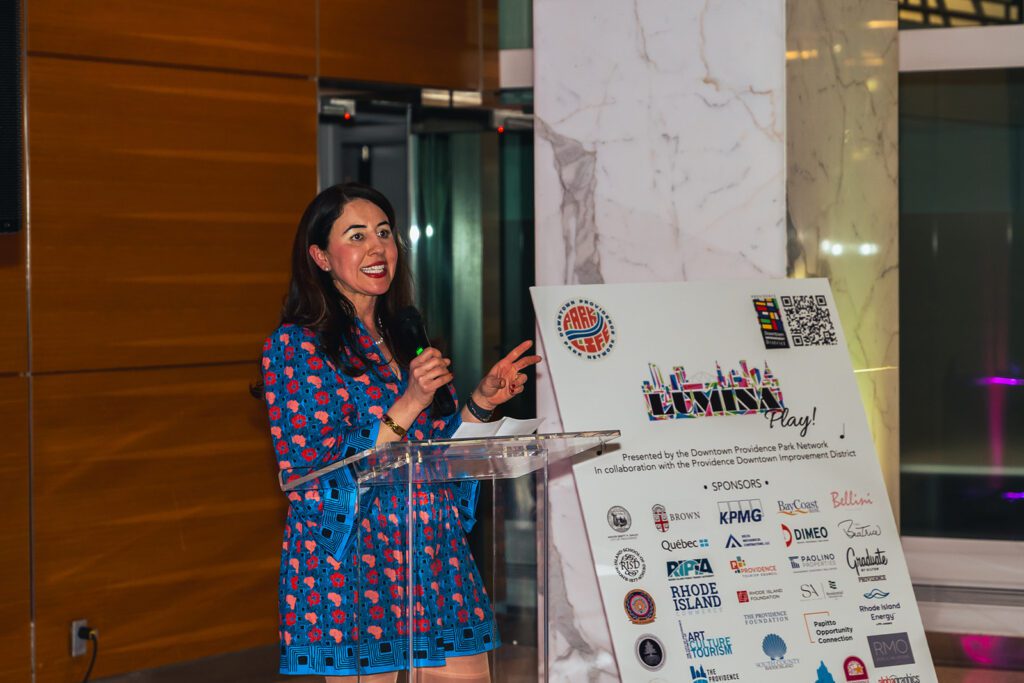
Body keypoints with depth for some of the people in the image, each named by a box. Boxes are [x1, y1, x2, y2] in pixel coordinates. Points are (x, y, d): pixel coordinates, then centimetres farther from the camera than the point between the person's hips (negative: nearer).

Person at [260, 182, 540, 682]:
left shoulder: (407, 340, 14)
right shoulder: (295, 345, -5)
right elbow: (314, 478, -13)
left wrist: (481, 401, 5)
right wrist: (408, 406, -18)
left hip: (439, 563, 6)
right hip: (356, 573, -6)